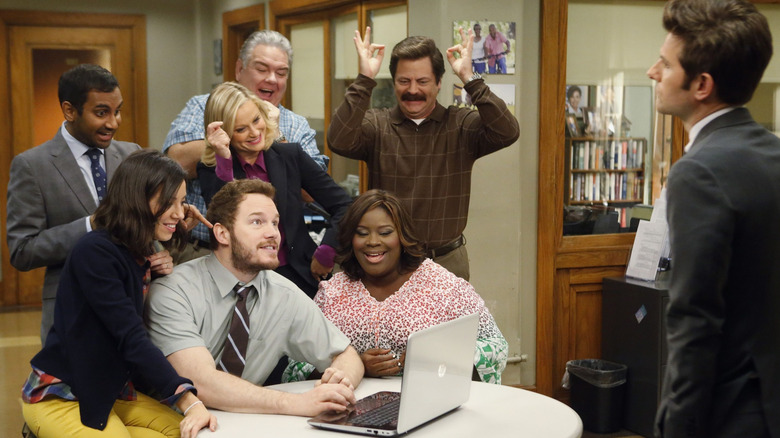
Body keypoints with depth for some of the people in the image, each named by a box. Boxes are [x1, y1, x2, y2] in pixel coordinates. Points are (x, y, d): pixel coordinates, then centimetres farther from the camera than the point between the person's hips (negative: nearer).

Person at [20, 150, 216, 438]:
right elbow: (131, 338, -27)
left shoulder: (146, 254, 7)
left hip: (114, 392, 8)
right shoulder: (95, 252, -19)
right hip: (60, 398, -8)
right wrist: (189, 402, -34)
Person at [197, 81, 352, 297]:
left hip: (299, 276, 1)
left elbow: (343, 206, 5)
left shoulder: (290, 156, 4)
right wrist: (224, 159, -21)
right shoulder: (210, 170, 1)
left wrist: (325, 254, -2)